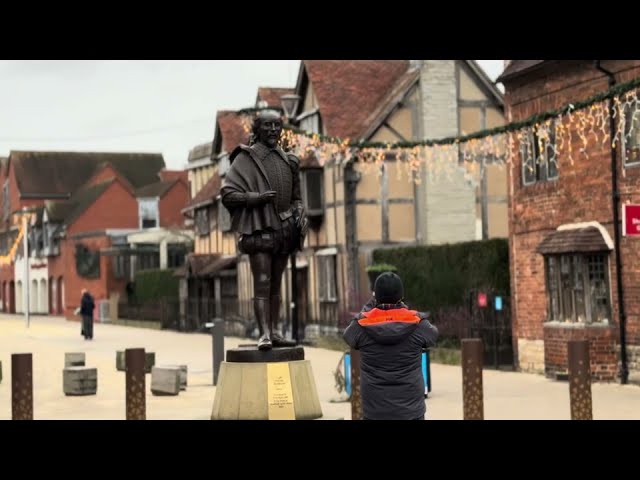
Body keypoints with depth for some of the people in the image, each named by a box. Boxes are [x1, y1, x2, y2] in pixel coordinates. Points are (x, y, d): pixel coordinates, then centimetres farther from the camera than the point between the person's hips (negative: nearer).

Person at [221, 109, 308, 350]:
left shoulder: (288, 161, 16)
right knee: (262, 283, -12)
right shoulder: (246, 159, -1)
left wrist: (299, 213, 3)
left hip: (283, 228, 6)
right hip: (259, 228, -6)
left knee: (276, 285, 9)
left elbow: (295, 196, 23)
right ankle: (264, 334, -16)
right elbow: (227, 193, -7)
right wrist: (256, 197, -19)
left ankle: (274, 332, 13)